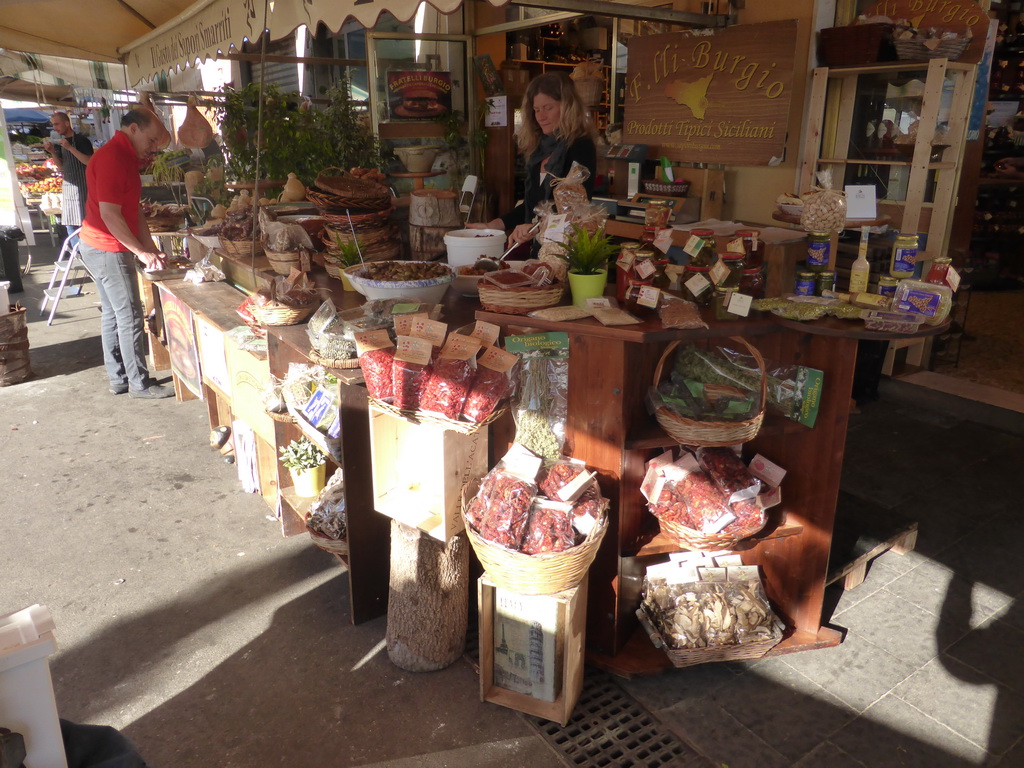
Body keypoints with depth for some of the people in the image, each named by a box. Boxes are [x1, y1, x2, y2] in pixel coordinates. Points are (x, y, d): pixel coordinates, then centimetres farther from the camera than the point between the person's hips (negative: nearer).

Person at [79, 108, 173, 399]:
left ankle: (118, 378, 23)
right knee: (130, 317, -4)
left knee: (113, 314, 14)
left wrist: (151, 249, 9)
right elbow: (110, 215, -23)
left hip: (101, 248, 10)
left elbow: (133, 211, 15)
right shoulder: (112, 158, -19)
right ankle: (139, 383, 5)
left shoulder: (126, 157, 14)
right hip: (108, 250, -10)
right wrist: (141, 252, -19)